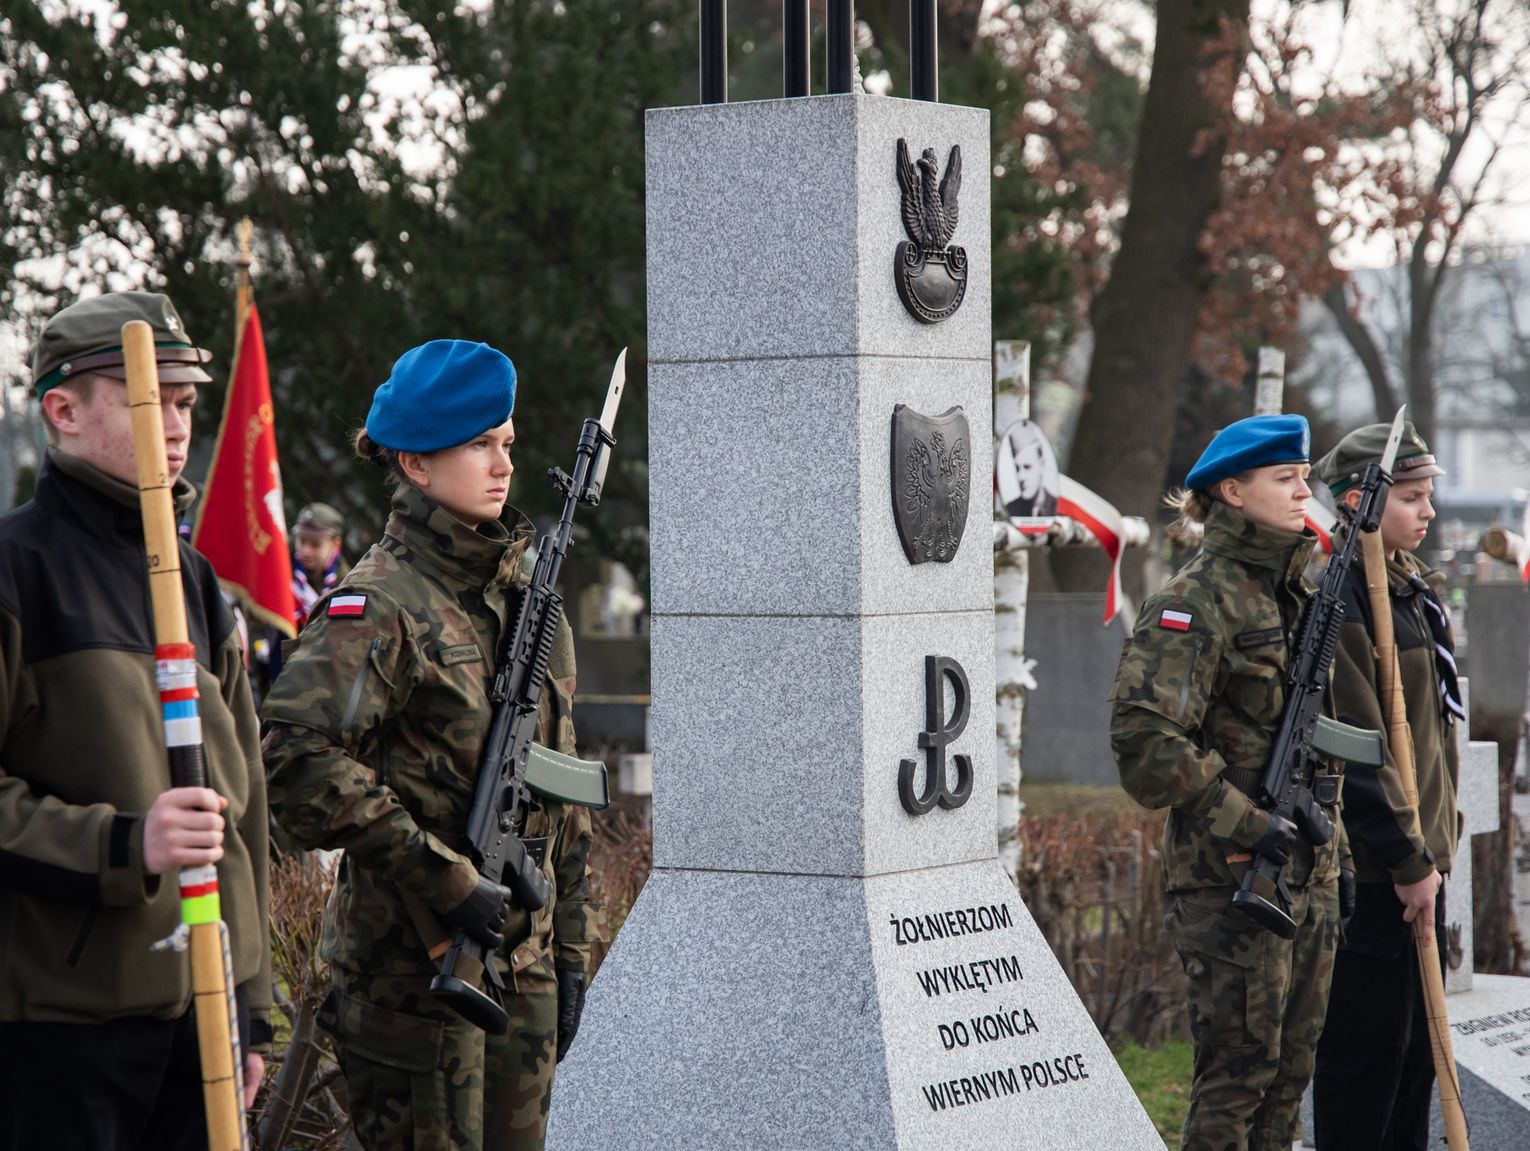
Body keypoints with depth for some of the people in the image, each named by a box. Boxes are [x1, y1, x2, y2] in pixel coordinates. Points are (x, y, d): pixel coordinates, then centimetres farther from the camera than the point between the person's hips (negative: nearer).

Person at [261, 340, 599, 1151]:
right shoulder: (380, 605, -10)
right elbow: (299, 759, -23)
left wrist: (570, 946, 17)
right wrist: (444, 879, -22)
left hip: (521, 958, 7)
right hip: (412, 959, -7)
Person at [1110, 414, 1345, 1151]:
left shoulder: (1300, 593, 14)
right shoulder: (1197, 600, -12)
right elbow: (1143, 734, -21)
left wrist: (1334, 853, 17)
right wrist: (1245, 824, -21)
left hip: (1307, 873, 8)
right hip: (1230, 878, -8)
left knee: (1292, 1064, 12)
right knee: (1239, 1063, -4)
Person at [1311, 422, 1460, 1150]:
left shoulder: (1414, 590, 14)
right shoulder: (1339, 599, -17)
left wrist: (1431, 844, 17)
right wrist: (1407, 857, -19)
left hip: (1417, 853, 9)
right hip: (1370, 868, -9)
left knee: (1418, 1039, 15)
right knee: (1369, 1043, -2)